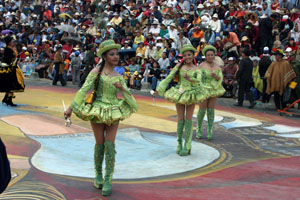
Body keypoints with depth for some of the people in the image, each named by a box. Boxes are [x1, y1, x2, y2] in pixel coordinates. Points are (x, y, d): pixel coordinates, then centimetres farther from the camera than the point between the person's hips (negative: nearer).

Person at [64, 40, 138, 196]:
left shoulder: (118, 76, 10)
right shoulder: (96, 71, -3)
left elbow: (127, 95, 10)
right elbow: (84, 90, -8)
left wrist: (121, 88, -12)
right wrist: (71, 107, -12)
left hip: (113, 112, 3)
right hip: (97, 111, -3)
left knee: (110, 144, -4)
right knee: (100, 144, 2)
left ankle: (108, 180, -1)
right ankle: (98, 175, 22)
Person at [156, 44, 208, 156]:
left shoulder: (196, 69, -1)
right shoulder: (179, 66, 2)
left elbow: (198, 80, -19)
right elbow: (169, 77, 1)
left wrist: (190, 79, -39)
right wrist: (160, 88, -2)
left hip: (191, 94, -1)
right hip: (180, 93, 1)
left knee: (188, 119, 1)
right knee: (180, 119, 5)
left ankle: (187, 147, 4)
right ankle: (179, 143, 18)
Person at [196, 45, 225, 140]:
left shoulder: (217, 66, 6)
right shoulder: (202, 65, -6)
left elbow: (220, 78, 0)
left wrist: (215, 76, -19)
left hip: (214, 90, 3)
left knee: (211, 110, 4)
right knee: (202, 110, -1)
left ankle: (210, 131, 10)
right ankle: (199, 129, 14)